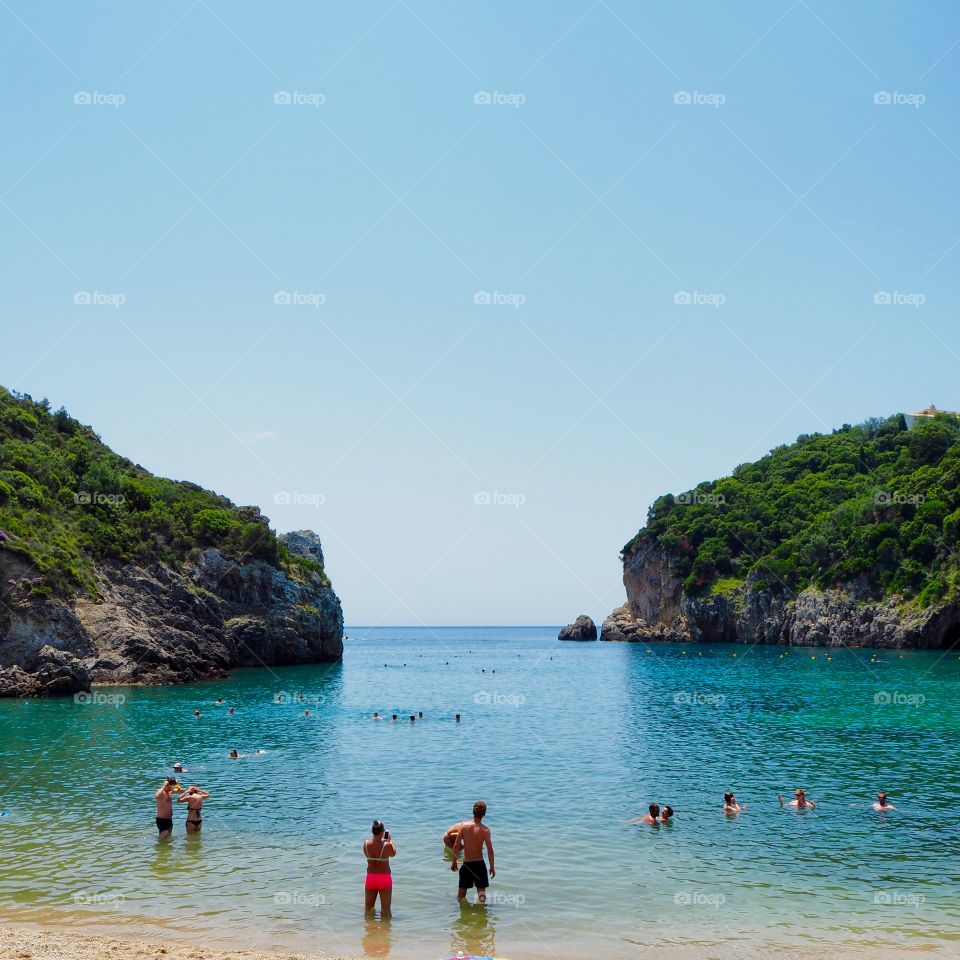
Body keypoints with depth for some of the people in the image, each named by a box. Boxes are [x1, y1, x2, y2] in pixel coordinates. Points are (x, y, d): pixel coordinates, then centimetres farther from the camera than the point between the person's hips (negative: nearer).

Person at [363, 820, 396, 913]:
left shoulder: (366, 844, -9)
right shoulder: (387, 845, -19)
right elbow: (393, 853, 3)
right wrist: (390, 840, 18)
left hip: (370, 877, 3)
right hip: (384, 877, -3)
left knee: (368, 907, 18)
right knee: (385, 908, 10)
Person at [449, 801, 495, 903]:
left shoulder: (463, 825, -9)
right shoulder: (485, 829, -13)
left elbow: (456, 846, -6)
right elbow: (490, 850, -13)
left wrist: (453, 862, 7)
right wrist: (492, 867, -1)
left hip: (466, 864, 2)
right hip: (479, 864, -2)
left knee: (462, 890, 17)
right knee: (481, 891, 9)